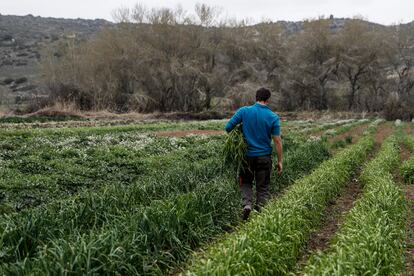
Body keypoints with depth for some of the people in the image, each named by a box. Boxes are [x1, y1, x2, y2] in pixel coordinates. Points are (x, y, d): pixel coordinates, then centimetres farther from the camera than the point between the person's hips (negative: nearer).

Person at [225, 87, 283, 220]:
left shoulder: (244, 111, -6)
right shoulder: (273, 117, -7)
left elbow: (228, 127, -6)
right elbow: (277, 141, -7)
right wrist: (280, 161, 1)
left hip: (247, 155, 1)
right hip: (264, 156, -1)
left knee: (246, 183, 19)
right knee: (263, 187, 12)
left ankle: (247, 204, -5)